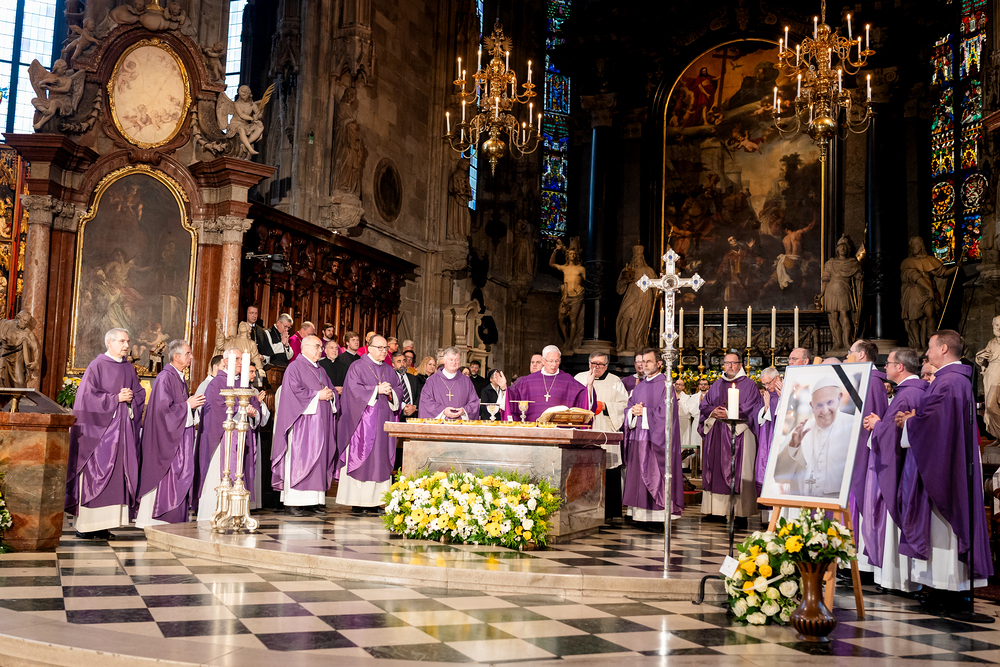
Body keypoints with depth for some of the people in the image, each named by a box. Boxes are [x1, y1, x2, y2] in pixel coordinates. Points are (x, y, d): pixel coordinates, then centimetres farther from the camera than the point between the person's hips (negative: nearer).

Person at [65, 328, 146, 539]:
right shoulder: (96, 366, -4)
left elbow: (140, 393, 15)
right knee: (94, 473, -5)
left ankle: (103, 525, 5)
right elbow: (88, 396, -10)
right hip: (99, 428, -6)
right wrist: (115, 398, -14)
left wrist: (131, 397, -6)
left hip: (122, 430, 6)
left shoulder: (129, 368, 14)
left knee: (117, 476, 1)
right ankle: (86, 525, 0)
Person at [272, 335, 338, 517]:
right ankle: (293, 504, -9)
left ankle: (314, 501, 5)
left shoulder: (320, 370, 22)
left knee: (318, 459, 3)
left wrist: (330, 395, -2)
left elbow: (331, 390, 21)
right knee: (299, 460, -10)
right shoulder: (295, 367, -2)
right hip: (302, 422, -8)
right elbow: (295, 391, -14)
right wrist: (318, 395, -14)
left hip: (320, 423, 8)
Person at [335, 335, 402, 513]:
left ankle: (374, 502, 4)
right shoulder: (357, 367, 0)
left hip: (383, 422, 6)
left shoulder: (389, 370, 18)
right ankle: (358, 503, -4)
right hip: (363, 422, -5)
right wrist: (377, 390, -16)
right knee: (361, 459, -7)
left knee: (381, 459, 2)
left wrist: (390, 392, -8)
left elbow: (399, 390, 13)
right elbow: (354, 390, -11)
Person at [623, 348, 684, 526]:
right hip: (638, 437, 7)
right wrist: (633, 411, -5)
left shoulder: (665, 385, -4)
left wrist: (643, 411, -11)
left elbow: (665, 411, -13)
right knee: (638, 475, 4)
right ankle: (640, 513, 8)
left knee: (655, 475, -8)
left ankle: (659, 512, -5)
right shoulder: (639, 387, 18)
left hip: (656, 437, -7)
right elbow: (629, 407, 17)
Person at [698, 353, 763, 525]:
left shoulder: (749, 385, 3)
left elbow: (751, 409, -6)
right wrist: (713, 412, -5)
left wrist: (729, 414, -14)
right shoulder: (717, 385, 18)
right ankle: (718, 511, 8)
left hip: (739, 434, -5)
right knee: (716, 471, 3)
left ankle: (741, 514, -4)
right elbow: (704, 405, 17)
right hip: (717, 435, 5)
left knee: (739, 474, -6)